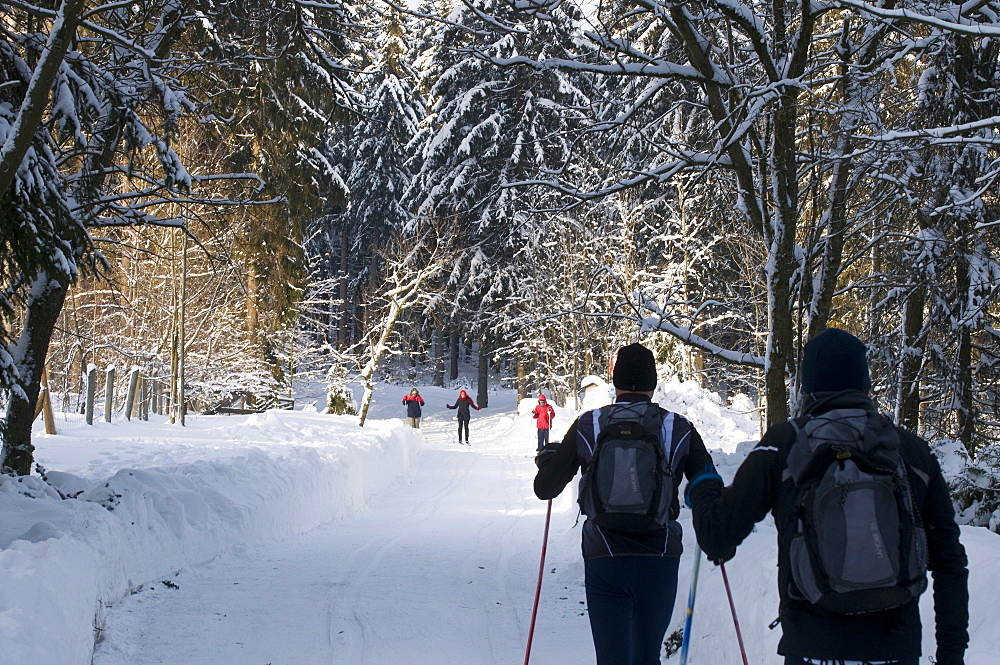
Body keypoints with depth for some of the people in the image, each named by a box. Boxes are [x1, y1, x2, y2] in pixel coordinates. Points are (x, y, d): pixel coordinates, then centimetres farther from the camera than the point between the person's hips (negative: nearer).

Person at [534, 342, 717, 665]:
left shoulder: (587, 426, 1)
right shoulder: (679, 429, 1)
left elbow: (545, 488, 6)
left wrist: (548, 455, 27)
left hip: (603, 557, -1)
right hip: (660, 557, 1)